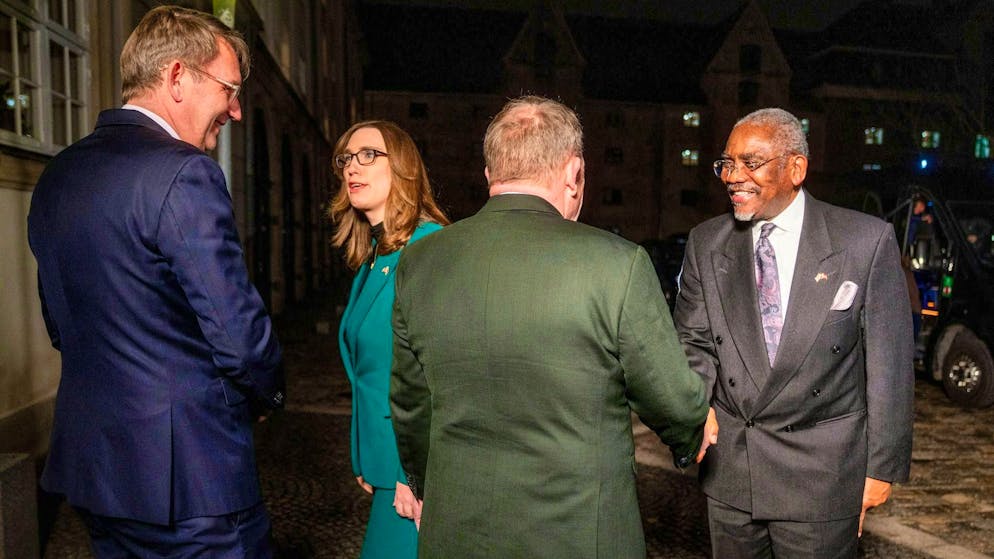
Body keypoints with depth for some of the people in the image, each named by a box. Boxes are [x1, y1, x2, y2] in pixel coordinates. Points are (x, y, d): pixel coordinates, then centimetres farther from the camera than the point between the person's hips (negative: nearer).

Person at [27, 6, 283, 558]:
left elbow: (60, 325, 15)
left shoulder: (56, 176, 8)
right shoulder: (183, 172, -19)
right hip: (188, 471, -9)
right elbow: (238, 331, -21)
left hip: (88, 461, 9)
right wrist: (268, 393, -1)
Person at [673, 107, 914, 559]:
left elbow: (889, 363, -6)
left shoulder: (867, 241, -8)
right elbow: (694, 344, 2)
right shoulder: (706, 243, 0)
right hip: (728, 468, 3)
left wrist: (883, 466, -4)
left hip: (822, 475, -2)